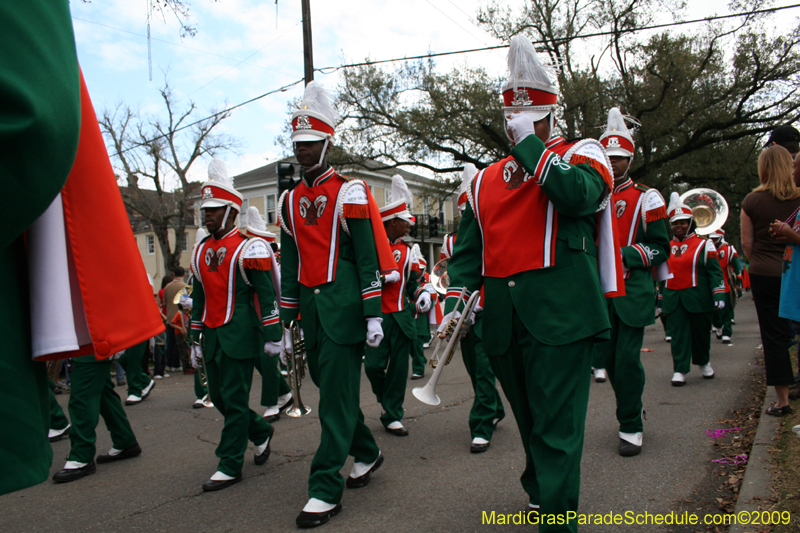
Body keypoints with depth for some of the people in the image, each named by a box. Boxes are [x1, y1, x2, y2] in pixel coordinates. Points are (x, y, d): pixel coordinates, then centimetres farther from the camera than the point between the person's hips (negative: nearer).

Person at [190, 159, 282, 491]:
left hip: (239, 335, -7)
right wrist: (196, 339, 17)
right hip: (211, 336, 7)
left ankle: (230, 466, 9)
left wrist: (272, 335, -12)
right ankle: (261, 432, 34)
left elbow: (266, 295, -10)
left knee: (234, 399, -2)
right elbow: (198, 299, 17)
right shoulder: (200, 251, 13)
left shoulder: (249, 248, -9)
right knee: (218, 397, 12)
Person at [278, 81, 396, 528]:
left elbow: (369, 257, -7)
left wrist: (374, 314, -12)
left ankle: (327, 489, 3)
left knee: (336, 395, -4)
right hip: (311, 309, 7)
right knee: (329, 386, 15)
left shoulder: (350, 192, -4)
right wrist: (285, 322, 13)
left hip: (344, 307, -7)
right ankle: (367, 452, 36)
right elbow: (290, 264, 15)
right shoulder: (290, 201, 14)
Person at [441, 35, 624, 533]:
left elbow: (579, 194, -20)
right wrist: (456, 303, 3)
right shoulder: (485, 181, 18)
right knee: (529, 417, 20)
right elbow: (467, 249, 16)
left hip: (561, 315, -5)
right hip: (503, 320, 5)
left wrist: (532, 144, -13)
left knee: (557, 425, -3)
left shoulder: (582, 153, 4)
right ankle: (541, 489, 43)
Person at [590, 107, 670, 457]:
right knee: (605, 357, 7)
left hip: (633, 290, -4)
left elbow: (660, 248, -1)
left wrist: (626, 254, -15)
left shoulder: (646, 199, 1)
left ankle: (631, 426, 7)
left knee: (627, 358, -7)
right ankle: (631, 406, 31)